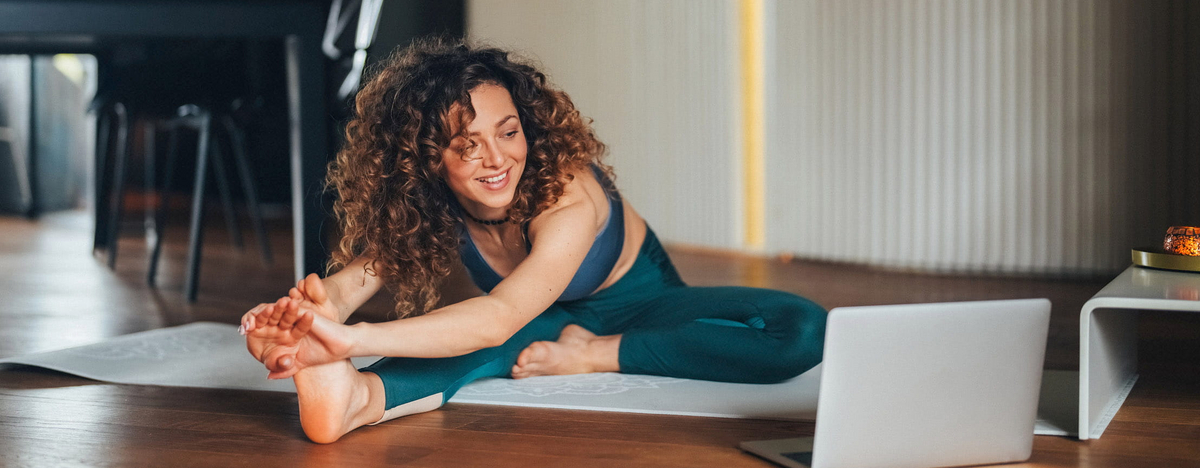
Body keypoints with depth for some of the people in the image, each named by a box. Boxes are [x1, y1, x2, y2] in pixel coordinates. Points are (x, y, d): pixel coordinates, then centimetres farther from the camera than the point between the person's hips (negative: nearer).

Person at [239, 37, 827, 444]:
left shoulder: (568, 196, -37)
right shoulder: (418, 206, -20)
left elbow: (500, 318, -54)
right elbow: (348, 282, -32)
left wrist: (354, 338, -68)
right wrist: (309, 312, -58)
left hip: (637, 304, -2)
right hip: (545, 319, 2)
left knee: (802, 331, -29)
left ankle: (588, 356, -27)